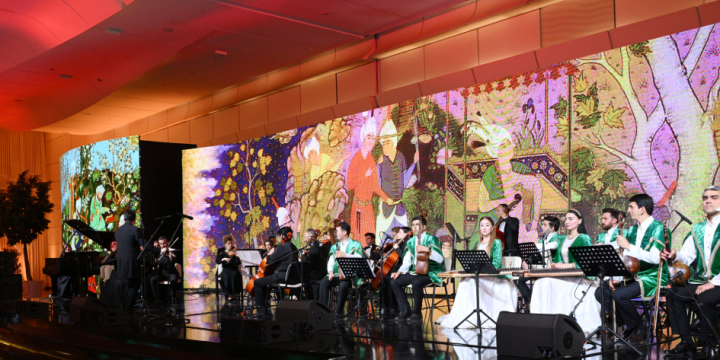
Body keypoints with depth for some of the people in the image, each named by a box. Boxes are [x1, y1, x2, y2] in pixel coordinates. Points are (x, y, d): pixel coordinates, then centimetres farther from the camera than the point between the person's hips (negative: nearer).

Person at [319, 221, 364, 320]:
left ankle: (339, 312, -21)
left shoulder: (355, 245, 2)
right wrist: (330, 272, -9)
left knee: (343, 284, -35)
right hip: (337, 274, 5)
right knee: (324, 282, -21)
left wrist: (345, 255, -26)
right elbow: (331, 261, 11)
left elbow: (359, 259, -15)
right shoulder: (335, 246, 19)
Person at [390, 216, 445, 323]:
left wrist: (428, 250, -29)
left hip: (431, 273, -7)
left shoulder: (431, 239, -5)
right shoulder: (411, 242, 13)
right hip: (415, 272, 7)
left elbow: (440, 259, -16)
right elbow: (407, 262, 13)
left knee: (416, 283, -36)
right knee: (394, 282, -10)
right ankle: (406, 311, -3)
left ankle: (417, 313, -16)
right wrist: (400, 271, -5)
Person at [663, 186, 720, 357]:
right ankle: (686, 343, -4)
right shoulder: (697, 229, 13)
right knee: (673, 294, -13)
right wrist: (675, 256, -14)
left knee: (705, 298, -32)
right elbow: (686, 256, 9)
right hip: (700, 281, 6)